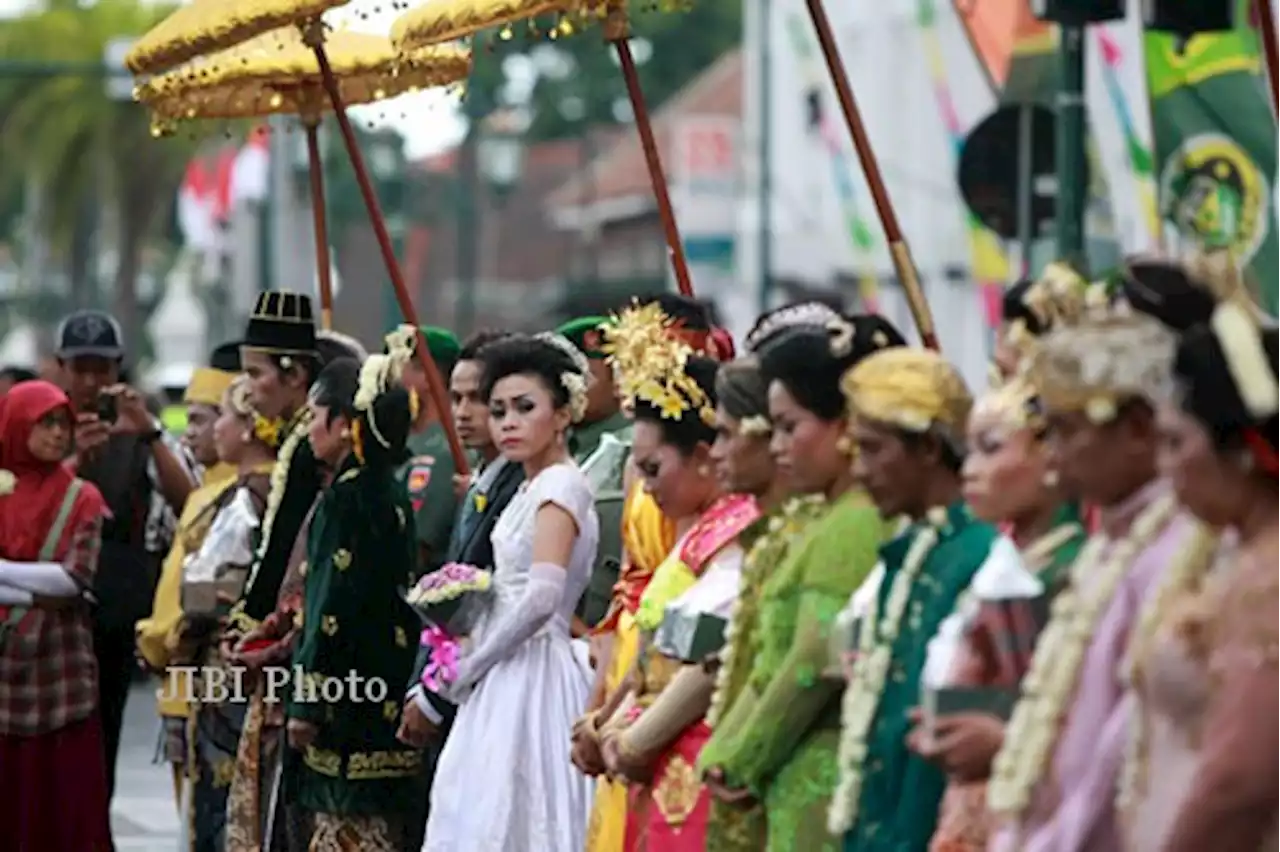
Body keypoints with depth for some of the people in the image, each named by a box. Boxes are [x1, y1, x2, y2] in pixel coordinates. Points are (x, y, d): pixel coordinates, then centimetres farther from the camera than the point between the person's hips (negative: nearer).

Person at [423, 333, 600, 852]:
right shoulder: (531, 489, 17)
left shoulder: (560, 484, -11)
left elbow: (542, 597, -21)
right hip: (505, 682, 9)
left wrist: (469, 666, -12)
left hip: (530, 679, -9)